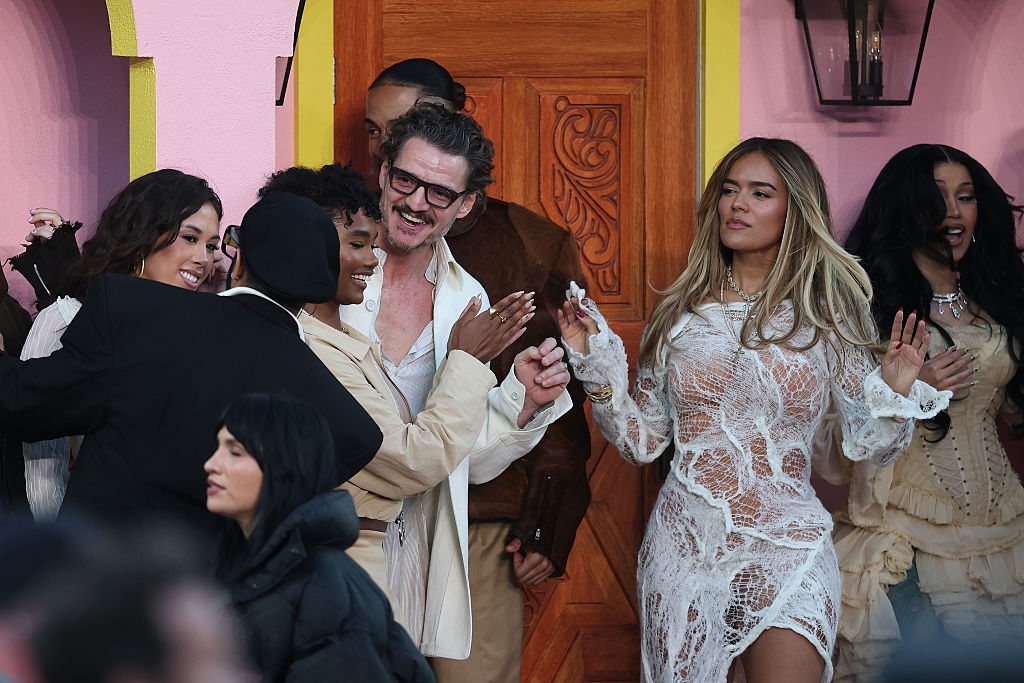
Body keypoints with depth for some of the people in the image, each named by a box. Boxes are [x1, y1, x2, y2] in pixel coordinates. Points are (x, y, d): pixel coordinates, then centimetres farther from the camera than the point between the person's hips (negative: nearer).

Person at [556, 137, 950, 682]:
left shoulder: (827, 313, 0)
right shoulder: (680, 314, 5)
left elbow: (867, 447, 3)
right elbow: (641, 442, 8)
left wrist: (895, 393, -16)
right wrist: (596, 362, -2)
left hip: (786, 552, -2)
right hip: (683, 549, 2)